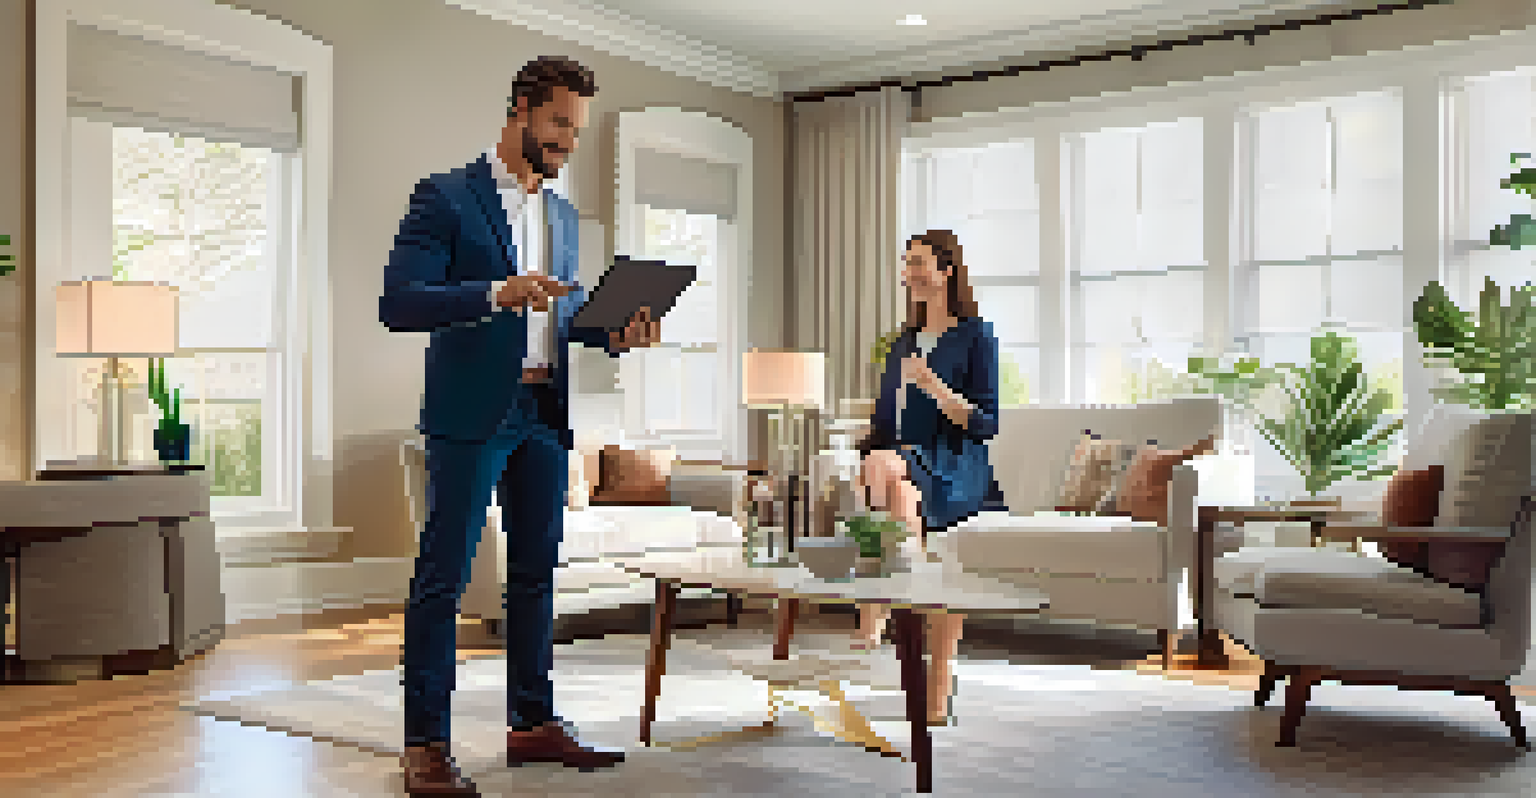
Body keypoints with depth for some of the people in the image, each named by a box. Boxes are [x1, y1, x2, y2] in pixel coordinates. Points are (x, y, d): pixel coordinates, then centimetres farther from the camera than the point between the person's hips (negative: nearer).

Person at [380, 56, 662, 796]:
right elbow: (398, 302, -13)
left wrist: (614, 331, 1)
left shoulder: (562, 212, 17)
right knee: (442, 575, -2)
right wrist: (496, 294, -25)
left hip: (544, 413, 7)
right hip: (472, 411, -7)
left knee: (537, 570, 12)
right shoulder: (445, 197, -4)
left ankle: (533, 722, 23)